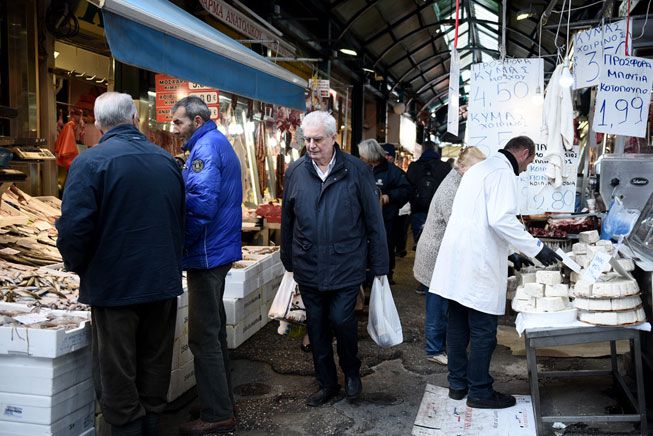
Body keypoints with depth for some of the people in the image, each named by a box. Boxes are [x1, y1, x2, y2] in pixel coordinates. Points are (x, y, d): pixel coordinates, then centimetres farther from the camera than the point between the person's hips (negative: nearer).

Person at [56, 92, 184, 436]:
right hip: (164, 281, 5)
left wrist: (78, 266, -1)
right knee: (155, 365, 18)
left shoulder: (90, 162, -14)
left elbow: (74, 227, -19)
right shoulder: (166, 160, 4)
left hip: (115, 284, -5)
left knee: (117, 373, 9)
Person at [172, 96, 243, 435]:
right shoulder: (219, 143, 17)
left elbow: (201, 203, -25)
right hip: (220, 250, 11)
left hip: (206, 254, -11)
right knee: (214, 328, 18)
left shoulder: (206, 147, -15)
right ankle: (221, 400, 30)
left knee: (203, 336, -4)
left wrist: (181, 245, -15)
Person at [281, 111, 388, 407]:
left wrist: (379, 265, -2)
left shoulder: (356, 170, -5)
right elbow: (287, 220, 10)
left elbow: (374, 220, -2)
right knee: (316, 326, 11)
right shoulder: (295, 171, 3)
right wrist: (288, 260, 13)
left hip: (346, 265, -3)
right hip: (308, 267, 3)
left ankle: (351, 370, 23)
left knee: (341, 319, -8)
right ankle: (327, 384, 29)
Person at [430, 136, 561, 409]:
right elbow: (502, 220, -22)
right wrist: (536, 249, -15)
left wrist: (507, 255, 27)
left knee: (458, 326, 15)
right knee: (483, 332, 1)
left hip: (456, 262, 10)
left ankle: (457, 384, 25)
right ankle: (479, 392, 11)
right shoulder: (503, 173, -10)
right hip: (478, 265, -10)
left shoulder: (479, 168, 20)